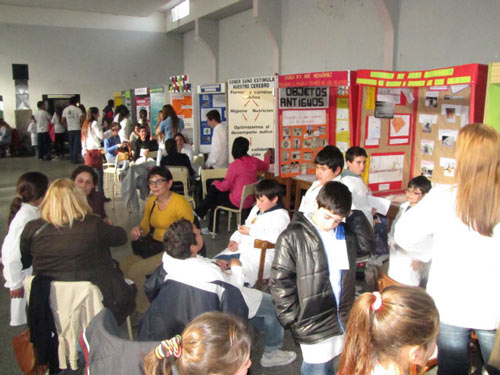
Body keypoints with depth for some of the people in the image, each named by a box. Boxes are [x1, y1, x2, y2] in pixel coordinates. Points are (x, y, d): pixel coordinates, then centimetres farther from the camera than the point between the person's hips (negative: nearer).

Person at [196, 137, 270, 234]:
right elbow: (265, 167, 19)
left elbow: (225, 186, -15)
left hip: (237, 203, -7)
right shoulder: (254, 161, -5)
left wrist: (215, 183, 6)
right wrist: (267, 157, 40)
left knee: (213, 199, 17)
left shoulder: (234, 165, -22)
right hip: (250, 201, 7)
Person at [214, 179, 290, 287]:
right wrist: (235, 240, 7)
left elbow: (274, 237, -24)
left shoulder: (280, 215, -7)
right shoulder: (256, 209, 21)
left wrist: (250, 232, -17)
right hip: (241, 249, 9)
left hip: (261, 256, -9)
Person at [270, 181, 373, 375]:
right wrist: (293, 320, -9)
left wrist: (358, 217, -3)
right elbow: (280, 282, -10)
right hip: (314, 323, -5)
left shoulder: (347, 233, 6)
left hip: (343, 320, 5)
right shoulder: (293, 237, -12)